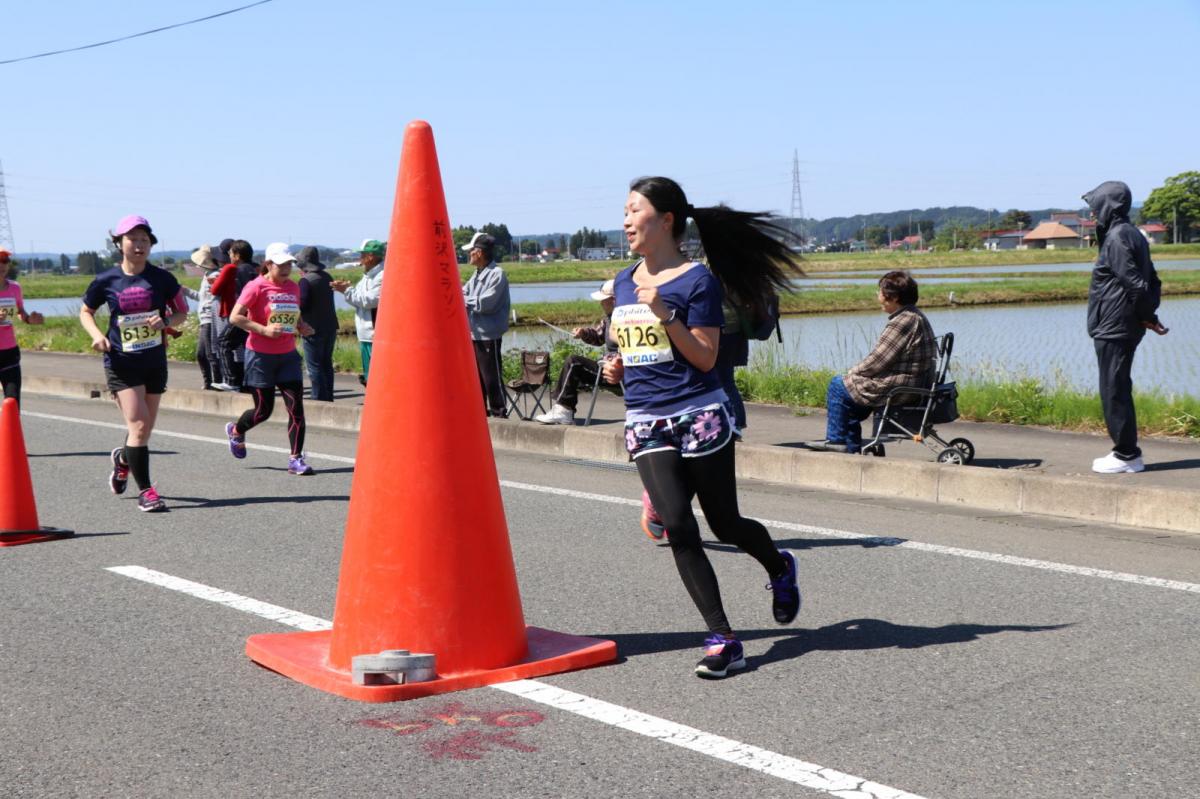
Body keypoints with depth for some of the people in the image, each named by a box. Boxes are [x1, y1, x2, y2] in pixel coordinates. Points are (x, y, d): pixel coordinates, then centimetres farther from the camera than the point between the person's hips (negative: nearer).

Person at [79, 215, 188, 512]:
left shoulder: (162, 278, -2)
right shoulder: (106, 281, -4)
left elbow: (182, 312, 6)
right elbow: (85, 312, 10)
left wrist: (165, 322, -15)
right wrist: (96, 334, -9)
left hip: (155, 362, 3)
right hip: (121, 363, -3)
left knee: (145, 428, 14)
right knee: (138, 425, -14)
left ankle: (124, 459, 47)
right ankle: (145, 490, -5)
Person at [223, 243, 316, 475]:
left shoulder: (294, 287, 9)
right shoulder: (256, 287, -10)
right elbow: (235, 317, -14)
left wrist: (302, 327, 2)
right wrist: (264, 329, -23)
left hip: (288, 355, 5)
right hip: (260, 355, -5)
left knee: (296, 407, -6)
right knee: (263, 410, 3)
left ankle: (295, 459, -2)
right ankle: (236, 431, 35)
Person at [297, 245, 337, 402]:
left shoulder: (306, 280, -15)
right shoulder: (327, 277, 7)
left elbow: (302, 305, -18)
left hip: (314, 329, -7)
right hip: (330, 326, 7)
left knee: (314, 366, -1)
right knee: (326, 364, 15)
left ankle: (319, 399, -2)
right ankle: (328, 398, 19)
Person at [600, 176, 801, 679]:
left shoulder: (698, 280, -7)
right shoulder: (624, 282, 12)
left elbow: (705, 358, -12)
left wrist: (665, 313, -22)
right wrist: (617, 368, 4)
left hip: (699, 418, -5)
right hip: (645, 425, 5)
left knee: (725, 525, 7)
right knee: (678, 527, -9)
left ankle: (780, 568, 41)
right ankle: (722, 638, -2)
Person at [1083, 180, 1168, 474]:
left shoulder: (1116, 239, -17)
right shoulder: (1132, 235, 14)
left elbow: (1137, 285, -22)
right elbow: (1152, 282, 16)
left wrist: (1147, 316, -8)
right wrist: (1149, 314, 7)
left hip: (1112, 330, -10)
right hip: (1125, 328, 10)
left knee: (1114, 391, -4)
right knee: (1118, 389, 16)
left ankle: (1127, 455, 2)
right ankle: (1126, 451, 21)